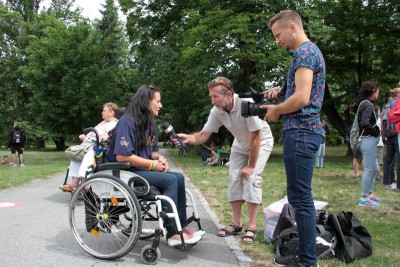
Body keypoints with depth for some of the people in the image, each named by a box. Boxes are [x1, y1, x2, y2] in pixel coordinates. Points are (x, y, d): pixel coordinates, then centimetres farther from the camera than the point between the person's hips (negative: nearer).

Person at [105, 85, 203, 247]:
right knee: (170, 180, -23)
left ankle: (182, 226, -3)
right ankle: (172, 233, -19)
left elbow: (152, 150, 19)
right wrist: (152, 164, -18)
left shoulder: (150, 123, 11)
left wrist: (159, 158, -5)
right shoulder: (127, 122, -16)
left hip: (141, 170, 9)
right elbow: (122, 157, -25)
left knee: (178, 178, -7)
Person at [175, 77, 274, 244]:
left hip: (261, 142, -5)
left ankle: (252, 227, -11)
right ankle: (236, 224, 6)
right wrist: (188, 138, -37)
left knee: (252, 178, -19)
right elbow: (203, 135, -15)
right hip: (240, 144, 6)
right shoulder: (216, 111, -19)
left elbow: (256, 137, -31)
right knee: (233, 178, -4)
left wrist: (251, 165, -24)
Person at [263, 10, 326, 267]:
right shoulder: (312, 49, 21)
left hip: (300, 131, -11)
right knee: (302, 197, 14)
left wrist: (276, 110, -6)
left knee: (300, 198, -6)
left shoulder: (304, 52, -11)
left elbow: (301, 98, -21)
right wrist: (281, 91, 12)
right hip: (305, 130, 11)